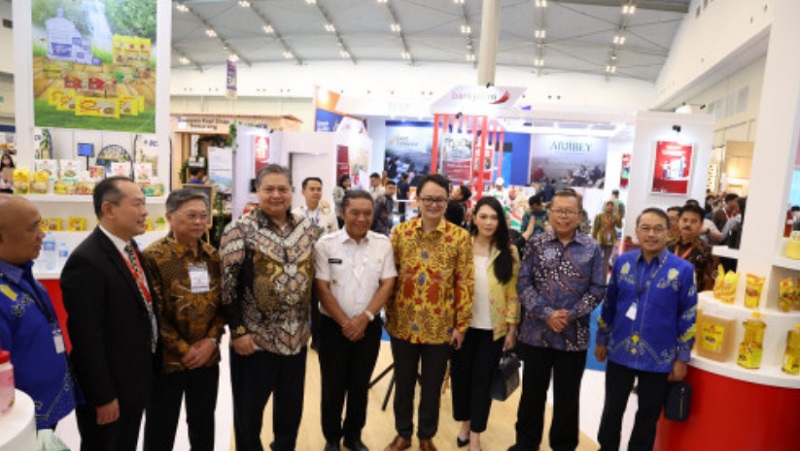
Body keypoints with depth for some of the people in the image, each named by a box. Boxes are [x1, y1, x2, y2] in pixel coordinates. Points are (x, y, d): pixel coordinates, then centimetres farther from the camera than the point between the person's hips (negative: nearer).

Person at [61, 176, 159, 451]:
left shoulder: (130, 249, 6)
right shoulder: (86, 261, -23)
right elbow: (87, 338, -23)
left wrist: (145, 373, 13)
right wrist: (103, 397, -18)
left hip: (134, 381, 8)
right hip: (107, 388, -8)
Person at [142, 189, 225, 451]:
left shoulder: (212, 256, 3)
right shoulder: (153, 257, -13)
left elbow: (223, 303, 6)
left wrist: (211, 340, -8)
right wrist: (183, 350, -14)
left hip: (207, 358, 5)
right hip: (166, 360, -4)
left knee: (204, 427, 19)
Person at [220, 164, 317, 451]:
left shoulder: (305, 228, 4)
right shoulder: (240, 230, -10)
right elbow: (227, 284, -11)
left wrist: (309, 322, 11)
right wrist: (238, 331, -13)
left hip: (296, 336, 5)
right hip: (255, 337, -4)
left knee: (292, 405, 19)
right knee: (249, 409, 12)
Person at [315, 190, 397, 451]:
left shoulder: (383, 244, -2)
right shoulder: (326, 244, -8)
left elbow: (387, 284, -4)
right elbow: (322, 288, -9)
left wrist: (363, 318, -13)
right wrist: (345, 323, -12)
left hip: (370, 326, 2)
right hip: (334, 326, -1)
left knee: (360, 385, 15)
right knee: (333, 386, 10)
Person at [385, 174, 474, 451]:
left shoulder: (460, 237, -6)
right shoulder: (400, 232, -3)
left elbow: (465, 284, -4)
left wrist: (461, 325, -5)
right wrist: (389, 313, 2)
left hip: (440, 327, -1)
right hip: (403, 323, 1)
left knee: (432, 385, 15)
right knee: (403, 382, 17)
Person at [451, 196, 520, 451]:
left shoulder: (509, 252, -2)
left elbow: (513, 292, 0)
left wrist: (511, 329, -1)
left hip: (493, 329, -1)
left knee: (482, 380, 7)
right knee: (460, 376, 13)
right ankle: (465, 424, 36)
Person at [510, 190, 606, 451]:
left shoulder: (591, 248, 0)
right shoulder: (536, 244, 0)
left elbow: (597, 289, -1)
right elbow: (524, 284, -4)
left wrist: (570, 315, -13)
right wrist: (546, 314, -15)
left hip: (574, 335, 0)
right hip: (536, 332, 0)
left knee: (567, 396, 13)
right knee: (532, 392, 13)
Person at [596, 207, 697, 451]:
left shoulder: (683, 270, -9)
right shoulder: (622, 262, -1)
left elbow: (688, 317, -4)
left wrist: (682, 358, -4)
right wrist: (602, 340, 10)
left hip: (658, 360, -2)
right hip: (620, 353, 2)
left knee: (647, 417, 16)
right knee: (612, 411, 16)